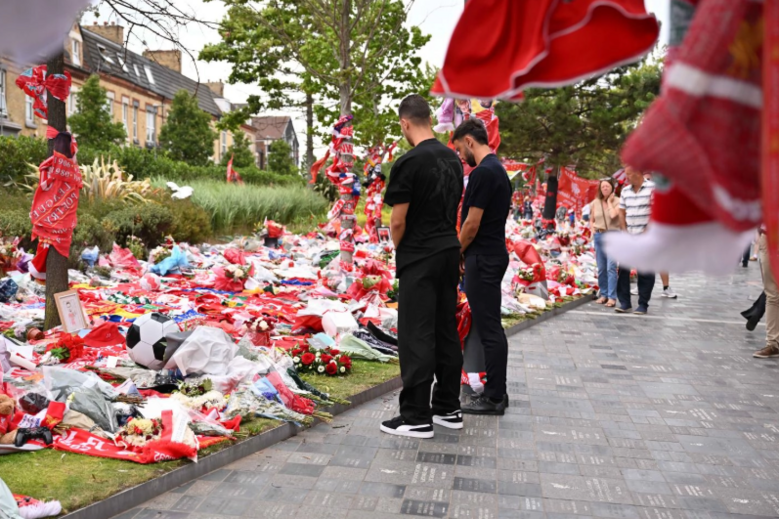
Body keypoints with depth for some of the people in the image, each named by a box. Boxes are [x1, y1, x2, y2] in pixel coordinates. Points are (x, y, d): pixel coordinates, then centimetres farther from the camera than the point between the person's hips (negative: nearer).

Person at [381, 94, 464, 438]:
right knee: (446, 331, 13)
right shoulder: (453, 159, 11)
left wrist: (399, 249, 5)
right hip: (450, 252, 9)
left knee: (416, 336, -3)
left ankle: (417, 418, 3)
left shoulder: (409, 162, -16)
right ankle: (448, 408, 22)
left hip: (420, 258, -9)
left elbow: (398, 221, -14)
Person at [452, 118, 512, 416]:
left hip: (483, 259, -11)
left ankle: (493, 398, 4)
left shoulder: (483, 173, -18)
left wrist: (458, 253, -2)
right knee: (491, 327, 15)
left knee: (489, 329, -5)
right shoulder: (497, 169, 16)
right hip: (493, 254, 11)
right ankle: (496, 391, 25)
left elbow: (472, 224, -19)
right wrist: (465, 252, 19)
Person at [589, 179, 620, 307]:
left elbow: (613, 215, -20)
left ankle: (612, 297, -12)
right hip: (599, 236, 4)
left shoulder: (617, 201, -2)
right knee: (601, 268, 9)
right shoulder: (595, 203, 8)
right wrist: (592, 229, 1)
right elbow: (591, 220, 18)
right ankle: (603, 294, 20)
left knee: (611, 267, -11)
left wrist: (609, 201, -8)